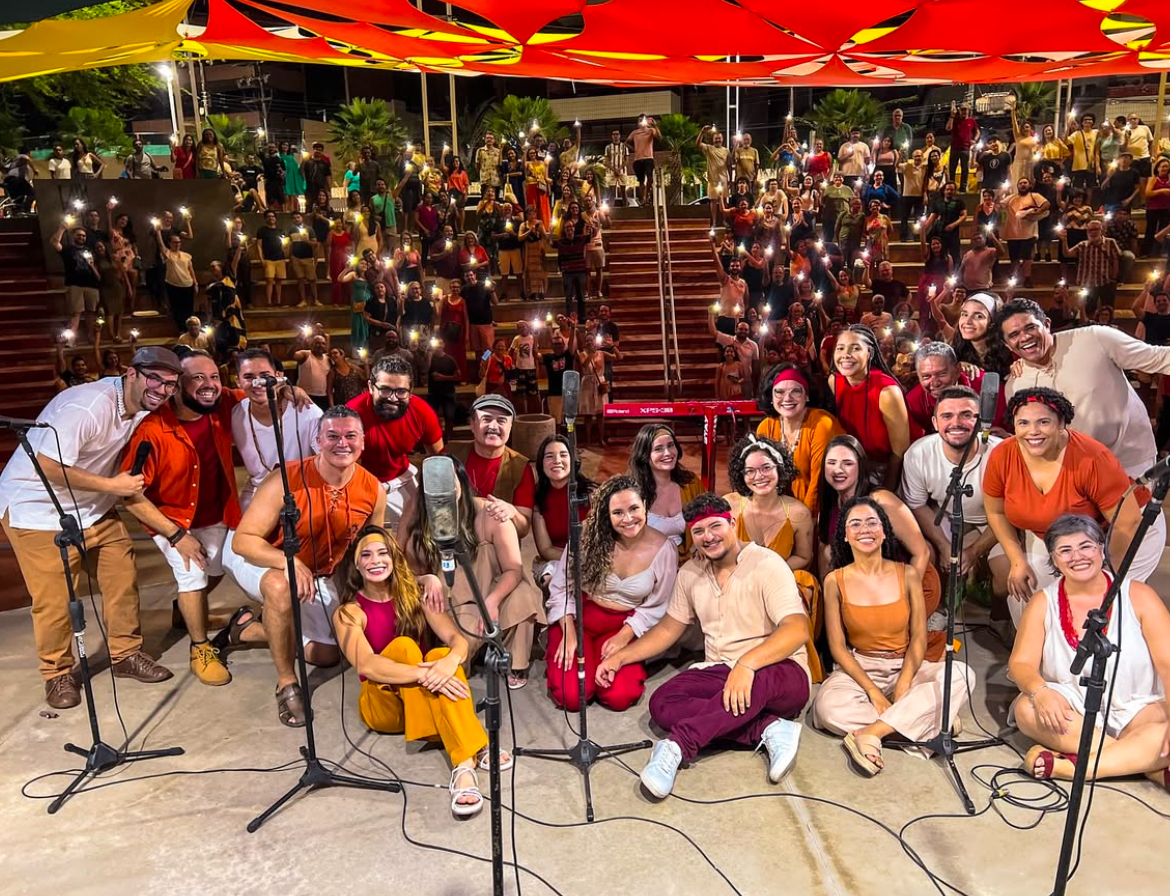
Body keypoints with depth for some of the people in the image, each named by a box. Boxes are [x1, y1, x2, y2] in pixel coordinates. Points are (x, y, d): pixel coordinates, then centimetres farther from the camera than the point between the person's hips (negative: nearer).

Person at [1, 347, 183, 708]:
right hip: (37, 508, -7)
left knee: (123, 578, 5)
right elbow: (47, 467, -31)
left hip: (92, 506, 7)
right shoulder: (87, 406, -29)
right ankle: (57, 673, 19)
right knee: (55, 598, -2)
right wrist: (111, 485, -24)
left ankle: (126, 653, 22)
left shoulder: (142, 405, -4)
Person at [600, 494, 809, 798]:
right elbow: (669, 628, 17)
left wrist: (747, 663, -39)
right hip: (719, 673, 6)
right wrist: (620, 657, 7)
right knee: (662, 703, -21)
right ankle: (769, 729, -25)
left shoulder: (766, 565, -12)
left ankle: (677, 746, -41)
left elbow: (797, 630, -24)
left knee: (758, 680, -41)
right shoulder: (690, 572, 7)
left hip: (778, 674, -5)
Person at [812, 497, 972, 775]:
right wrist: (873, 691, -17)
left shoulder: (907, 575, -3)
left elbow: (918, 638, -3)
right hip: (859, 668, -2)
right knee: (828, 706, -34)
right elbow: (837, 646, -6)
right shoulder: (835, 581, -6)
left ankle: (869, 733, -31)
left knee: (961, 675, -28)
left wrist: (902, 687, -18)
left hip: (905, 667, 2)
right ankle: (921, 720, -21)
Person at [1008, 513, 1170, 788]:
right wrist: (1040, 692, -31)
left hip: (1134, 711, -1)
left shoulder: (1138, 596, -3)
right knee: (1026, 709, -30)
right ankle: (1144, 763, -23)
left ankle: (1063, 766, -31)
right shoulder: (1043, 602, 0)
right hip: (1071, 711, 1)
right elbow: (1020, 664, -6)